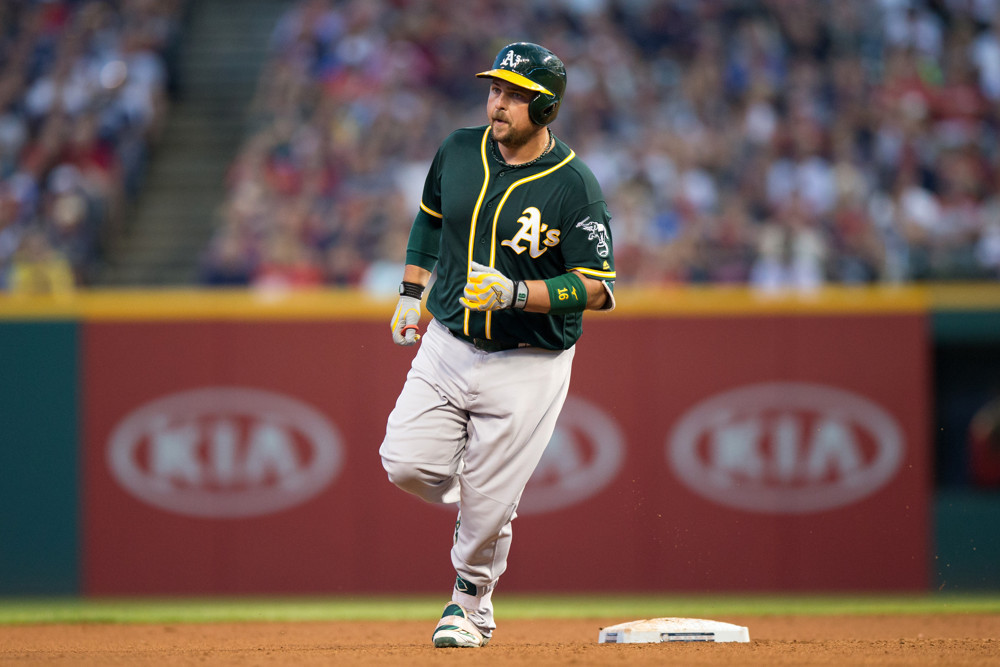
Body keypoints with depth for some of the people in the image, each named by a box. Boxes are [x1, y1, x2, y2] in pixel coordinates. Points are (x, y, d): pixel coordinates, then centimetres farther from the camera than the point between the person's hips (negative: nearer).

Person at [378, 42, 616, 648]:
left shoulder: (575, 187, -15)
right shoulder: (459, 152, 0)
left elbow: (597, 289, -16)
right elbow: (431, 216, 21)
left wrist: (515, 293, -27)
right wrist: (412, 291, 14)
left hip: (528, 366, -4)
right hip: (447, 344, 5)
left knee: (487, 505, -3)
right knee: (407, 463, -10)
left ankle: (472, 598, 25)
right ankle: (484, 502, 23)